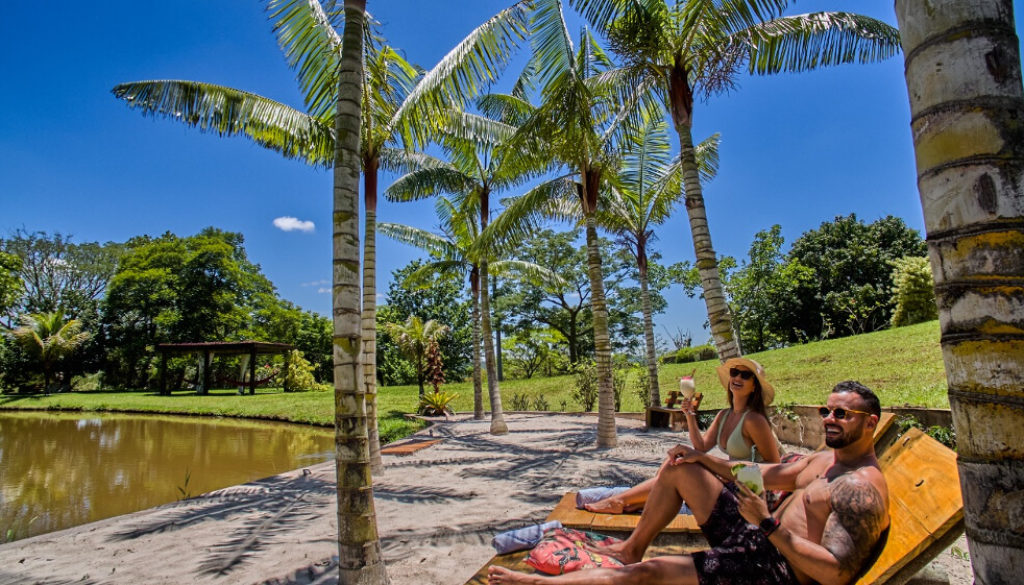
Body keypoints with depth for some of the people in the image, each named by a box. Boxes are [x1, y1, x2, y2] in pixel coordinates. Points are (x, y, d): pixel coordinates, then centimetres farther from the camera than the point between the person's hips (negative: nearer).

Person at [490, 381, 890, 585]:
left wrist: (768, 523, -31)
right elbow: (775, 474, 19)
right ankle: (634, 546, 18)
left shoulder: (861, 487, -19)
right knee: (680, 469, 7)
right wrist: (706, 460, 11)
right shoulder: (827, 458, 10)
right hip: (758, 538, 10)